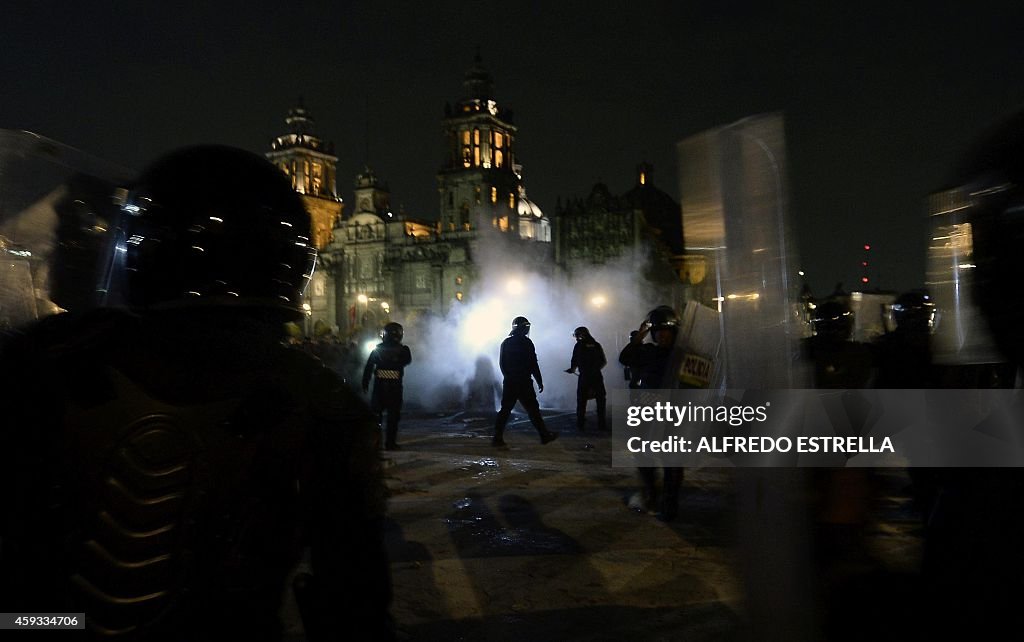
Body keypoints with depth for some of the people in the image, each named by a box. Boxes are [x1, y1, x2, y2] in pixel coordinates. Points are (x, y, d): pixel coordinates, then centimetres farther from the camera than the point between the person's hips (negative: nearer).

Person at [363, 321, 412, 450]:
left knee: (376, 413, 11)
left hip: (379, 385, 2)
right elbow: (408, 361, 15)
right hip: (395, 386, -2)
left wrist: (365, 383, 7)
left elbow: (368, 367, 2)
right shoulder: (403, 350, -5)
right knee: (393, 415, 4)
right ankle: (390, 443, 2)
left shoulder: (377, 349, 2)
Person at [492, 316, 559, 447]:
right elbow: (533, 364, -10)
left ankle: (498, 438, 2)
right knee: (533, 409, 3)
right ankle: (545, 435, 12)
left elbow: (501, 364, 13)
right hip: (524, 383, -5)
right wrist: (539, 381, -4)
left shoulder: (505, 343, 9)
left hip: (509, 383, 6)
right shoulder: (526, 342, -9)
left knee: (505, 409, 6)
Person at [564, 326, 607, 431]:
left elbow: (574, 362, -2)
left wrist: (572, 369, 13)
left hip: (584, 377, -1)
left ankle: (580, 424, 12)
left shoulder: (578, 346, -1)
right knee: (600, 400, 9)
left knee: (581, 401, 10)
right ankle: (601, 424, 8)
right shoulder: (596, 345, 3)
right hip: (596, 376, 1)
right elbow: (604, 362, 5)